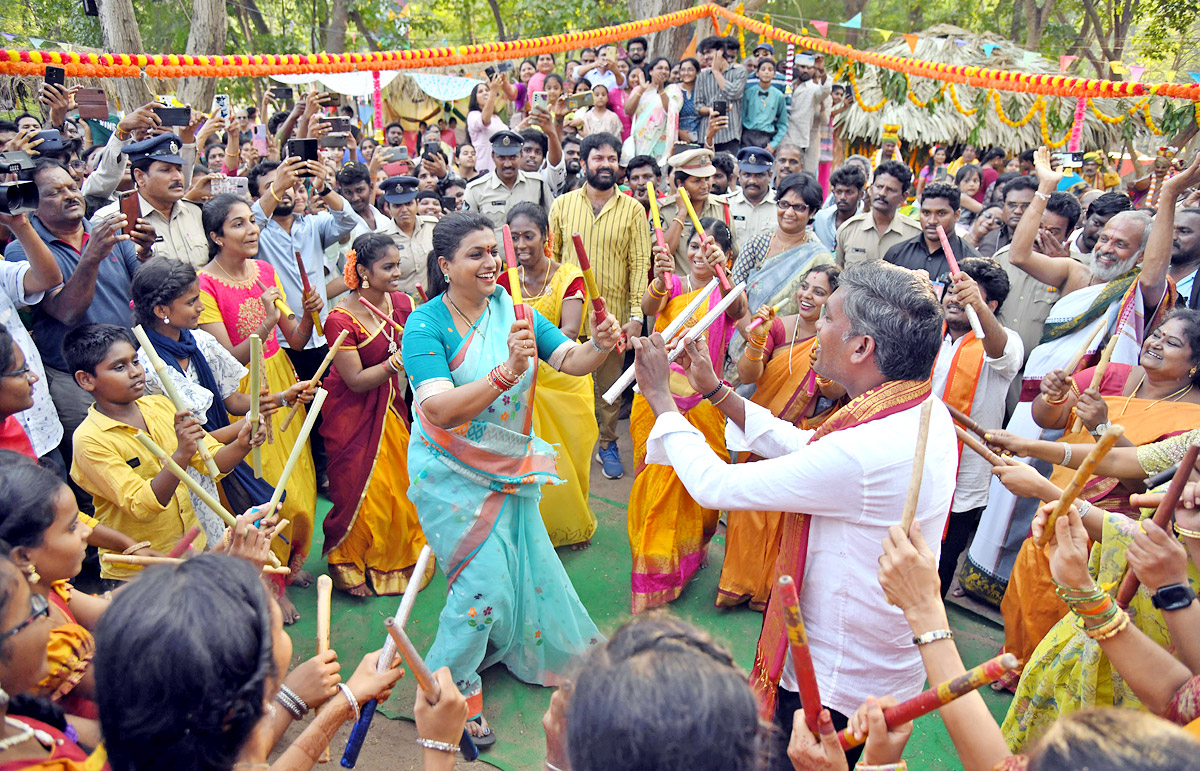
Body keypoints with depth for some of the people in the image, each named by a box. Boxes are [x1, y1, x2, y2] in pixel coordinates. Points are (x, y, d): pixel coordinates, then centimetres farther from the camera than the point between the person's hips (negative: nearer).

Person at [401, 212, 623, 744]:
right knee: (485, 577, -7)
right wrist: (506, 372, -45)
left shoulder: (511, 308, -4)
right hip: (452, 472, -5)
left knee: (525, 562, 18)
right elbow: (439, 410, -33)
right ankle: (448, 689, 16)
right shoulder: (425, 325, -20)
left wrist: (600, 345, -30)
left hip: (509, 465, 6)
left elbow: (570, 360, -8)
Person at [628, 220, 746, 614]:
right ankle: (655, 567, 20)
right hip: (658, 395, 0)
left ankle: (690, 550, 34)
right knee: (658, 475, 4)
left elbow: (734, 308, -24)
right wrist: (660, 280, -41)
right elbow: (649, 307, -19)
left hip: (701, 400, 0)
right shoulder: (671, 284, 3)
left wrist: (721, 271, -44)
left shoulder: (726, 291, 1)